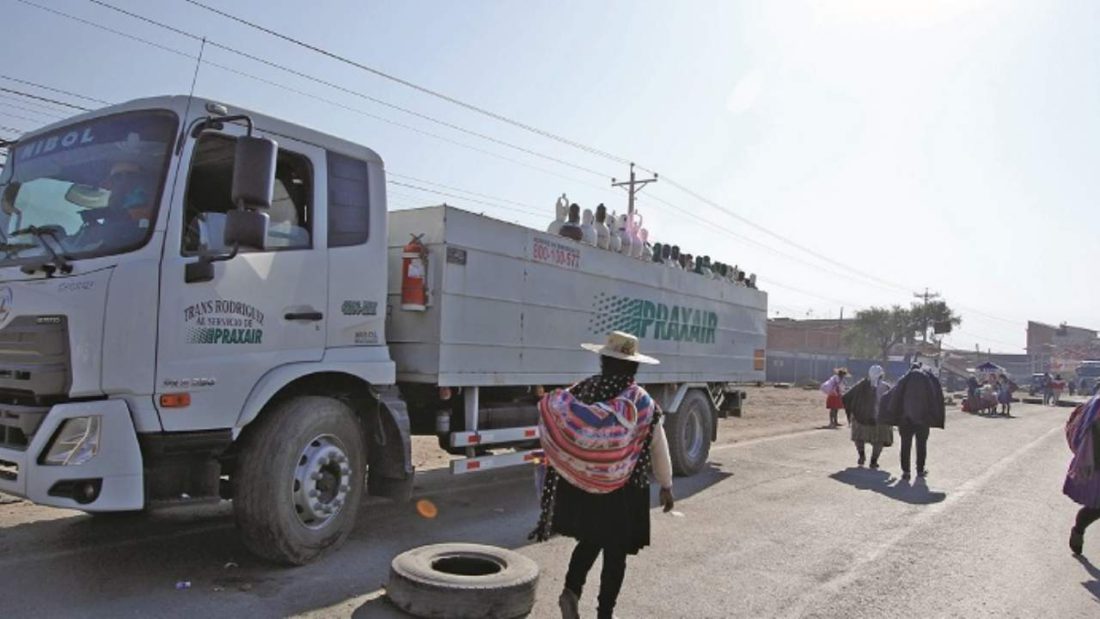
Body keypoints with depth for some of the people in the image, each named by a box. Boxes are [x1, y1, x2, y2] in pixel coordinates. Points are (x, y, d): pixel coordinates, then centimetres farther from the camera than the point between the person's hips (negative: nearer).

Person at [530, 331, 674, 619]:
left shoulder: (579, 392, -4)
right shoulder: (642, 403, -10)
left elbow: (556, 439, -4)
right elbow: (659, 450, -3)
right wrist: (666, 486, 9)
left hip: (579, 484, 3)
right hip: (622, 490, -3)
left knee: (589, 541, 23)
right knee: (615, 551, 12)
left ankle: (571, 589, 4)